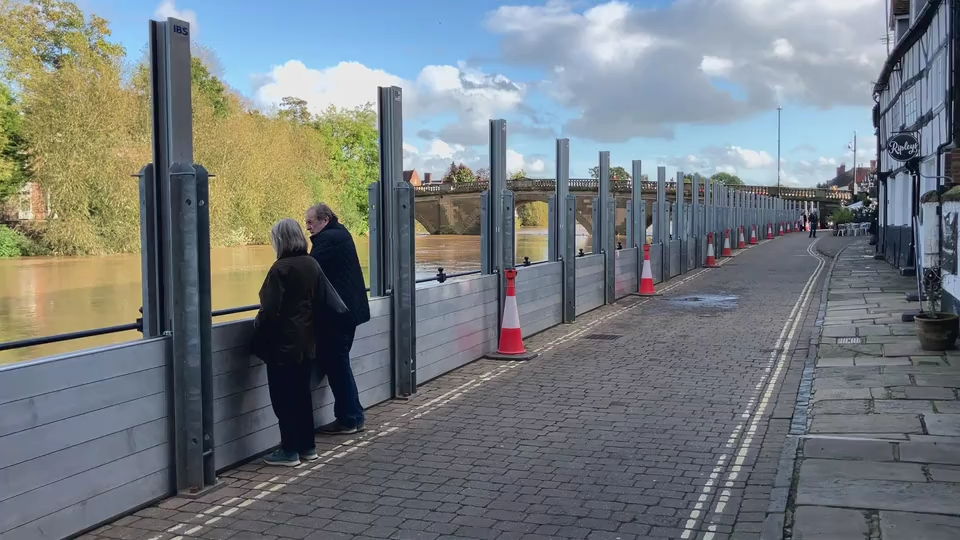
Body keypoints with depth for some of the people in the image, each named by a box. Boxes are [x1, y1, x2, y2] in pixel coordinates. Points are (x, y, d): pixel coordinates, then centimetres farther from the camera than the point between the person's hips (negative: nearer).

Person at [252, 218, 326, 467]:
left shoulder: (281, 268, -18)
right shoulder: (313, 265, 5)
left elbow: (270, 310, -19)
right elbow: (319, 301, 11)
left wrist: (258, 332, -3)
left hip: (283, 343, -8)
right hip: (307, 342, 8)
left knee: (283, 397, 2)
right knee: (302, 393, 16)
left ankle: (290, 450, 7)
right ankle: (307, 446, 22)